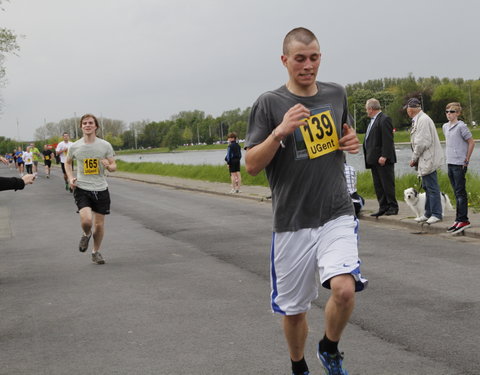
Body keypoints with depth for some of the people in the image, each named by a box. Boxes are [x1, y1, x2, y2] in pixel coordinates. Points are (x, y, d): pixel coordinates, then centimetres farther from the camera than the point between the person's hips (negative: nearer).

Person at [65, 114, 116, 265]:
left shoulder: (105, 145, -2)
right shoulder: (74, 147, -1)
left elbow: (114, 166, 6)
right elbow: (68, 162, 17)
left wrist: (108, 166, -18)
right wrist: (70, 177, 1)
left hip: (101, 189, 1)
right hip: (82, 189, -1)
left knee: (99, 224, 7)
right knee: (86, 220, -21)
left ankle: (96, 252, 30)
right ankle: (86, 234, 16)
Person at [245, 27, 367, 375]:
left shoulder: (336, 94, 7)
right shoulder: (269, 103, -5)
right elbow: (251, 165, -7)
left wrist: (352, 142, 2)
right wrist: (280, 131, -23)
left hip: (337, 215, 2)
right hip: (292, 222, -1)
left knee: (344, 289, -21)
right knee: (294, 309, 8)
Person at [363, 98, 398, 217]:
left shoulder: (384, 119, -11)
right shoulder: (373, 120, 18)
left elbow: (388, 140, -18)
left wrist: (384, 156, -23)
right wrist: (369, 157, 13)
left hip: (384, 159, -10)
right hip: (374, 160, 10)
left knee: (387, 183, -3)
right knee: (378, 185, 9)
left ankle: (393, 207, 3)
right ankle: (383, 207, 13)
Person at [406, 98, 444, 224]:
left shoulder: (423, 120, -17)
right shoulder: (418, 120, 14)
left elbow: (422, 142, -21)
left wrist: (414, 158, -11)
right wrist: (415, 158, 13)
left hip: (428, 160, -11)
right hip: (424, 160, 11)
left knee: (432, 187, -5)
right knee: (427, 187, 15)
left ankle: (436, 214, 0)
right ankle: (428, 213, 23)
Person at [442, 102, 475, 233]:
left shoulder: (461, 126, -11)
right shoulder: (445, 127, 13)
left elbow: (471, 142, -8)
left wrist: (467, 158, -7)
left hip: (460, 164, -8)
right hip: (450, 163, 8)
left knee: (460, 192, -7)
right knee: (456, 192, 11)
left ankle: (462, 220, -4)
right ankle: (460, 219, 15)